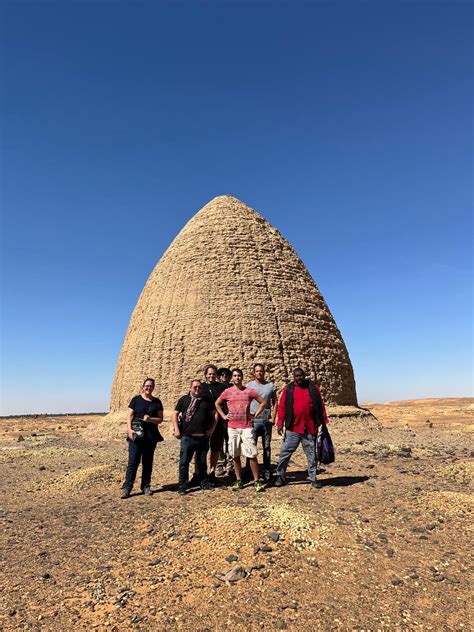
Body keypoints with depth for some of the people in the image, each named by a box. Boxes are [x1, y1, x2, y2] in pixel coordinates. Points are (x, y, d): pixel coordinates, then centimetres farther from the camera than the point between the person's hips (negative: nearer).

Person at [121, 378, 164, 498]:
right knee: (133, 461, -6)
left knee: (148, 462, 9)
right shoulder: (136, 399, 3)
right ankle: (127, 488, 0)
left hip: (151, 436, 3)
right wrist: (129, 429, -15)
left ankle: (146, 486, 20)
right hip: (136, 435, -2)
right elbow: (130, 416, -1)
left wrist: (150, 419, -14)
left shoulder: (157, 402, 8)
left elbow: (160, 419, 4)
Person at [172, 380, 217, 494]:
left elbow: (214, 414, 13)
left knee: (202, 462, 14)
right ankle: (182, 485, 14)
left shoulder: (207, 400, 8)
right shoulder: (184, 399, 3)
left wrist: (212, 429, 4)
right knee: (184, 461, 2)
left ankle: (203, 482, 28)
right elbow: (175, 414, 4)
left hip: (203, 437, 2)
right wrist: (176, 429, -4)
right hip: (187, 437, -2)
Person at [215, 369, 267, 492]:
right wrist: (223, 416, 8)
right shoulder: (227, 392, 4)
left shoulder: (249, 391, 0)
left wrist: (255, 415, 1)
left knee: (252, 455, -4)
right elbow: (217, 404, 18)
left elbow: (263, 403, 8)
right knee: (235, 455, 9)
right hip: (232, 428, 2)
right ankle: (238, 480, 22)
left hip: (247, 427, -2)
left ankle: (257, 481, 6)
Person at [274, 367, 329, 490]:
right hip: (292, 429, -1)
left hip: (310, 429, 1)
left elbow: (320, 406, 6)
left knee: (311, 455, 12)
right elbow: (282, 406, -1)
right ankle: (280, 477, 18)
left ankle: (313, 479, 26)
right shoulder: (288, 389, 2)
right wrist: (280, 423, -8)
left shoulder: (313, 388, 5)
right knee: (285, 453, 4)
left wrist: (323, 422, 4)